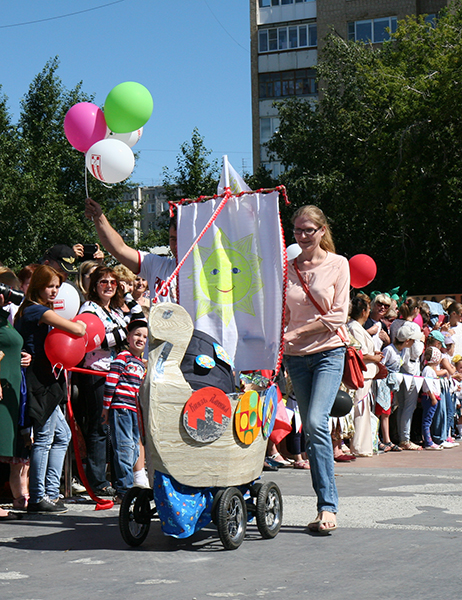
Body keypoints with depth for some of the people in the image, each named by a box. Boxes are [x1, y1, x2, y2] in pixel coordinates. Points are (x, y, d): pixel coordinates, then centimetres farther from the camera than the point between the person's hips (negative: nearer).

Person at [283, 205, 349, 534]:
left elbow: (338, 315, -6)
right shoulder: (287, 268, 10)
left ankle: (329, 507, -17)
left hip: (329, 351, -4)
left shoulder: (337, 264, 0)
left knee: (316, 422, -19)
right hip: (296, 356, 4)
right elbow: (282, 314, 14)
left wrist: (299, 332, -13)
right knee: (311, 429, 4)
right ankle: (326, 506, 9)